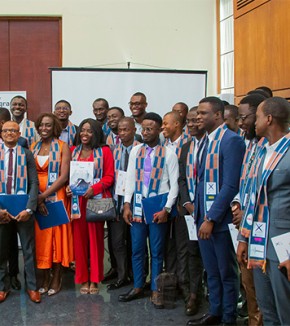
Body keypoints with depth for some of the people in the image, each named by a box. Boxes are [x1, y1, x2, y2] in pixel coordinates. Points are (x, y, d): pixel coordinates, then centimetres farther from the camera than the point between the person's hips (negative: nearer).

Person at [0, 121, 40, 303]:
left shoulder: (27, 154, 2)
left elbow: (34, 183, -2)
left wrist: (29, 209, -14)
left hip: (23, 208, -1)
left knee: (29, 249, 7)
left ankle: (32, 286, 18)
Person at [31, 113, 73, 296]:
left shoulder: (62, 147, -3)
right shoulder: (33, 148, 9)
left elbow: (64, 176, -11)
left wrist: (44, 195, -14)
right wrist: (36, 198, -10)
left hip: (56, 197, -3)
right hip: (36, 200, 4)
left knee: (57, 235, 2)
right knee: (41, 237, 6)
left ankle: (57, 278, 13)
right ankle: (45, 278, 17)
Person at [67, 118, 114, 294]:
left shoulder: (104, 151, 2)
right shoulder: (73, 151, 12)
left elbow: (109, 176, -2)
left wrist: (94, 188, -16)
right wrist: (68, 186, -5)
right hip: (77, 199, 3)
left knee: (96, 238, 1)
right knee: (80, 237, 2)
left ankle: (94, 279, 10)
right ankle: (83, 279, 11)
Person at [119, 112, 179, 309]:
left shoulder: (169, 153, -4)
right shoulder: (135, 151, 7)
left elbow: (174, 184, -5)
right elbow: (131, 178, 8)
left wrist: (167, 209, -12)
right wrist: (127, 204, 1)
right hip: (138, 206, 4)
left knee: (157, 251, 6)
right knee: (137, 249, 10)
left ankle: (155, 291, 17)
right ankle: (138, 287, 24)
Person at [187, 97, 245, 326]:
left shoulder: (231, 140, -15)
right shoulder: (205, 142, 11)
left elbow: (230, 185, -21)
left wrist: (212, 218, -20)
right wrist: (200, 213, 9)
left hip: (221, 218, -8)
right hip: (204, 216, 8)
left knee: (227, 272, 8)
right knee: (211, 271, 18)